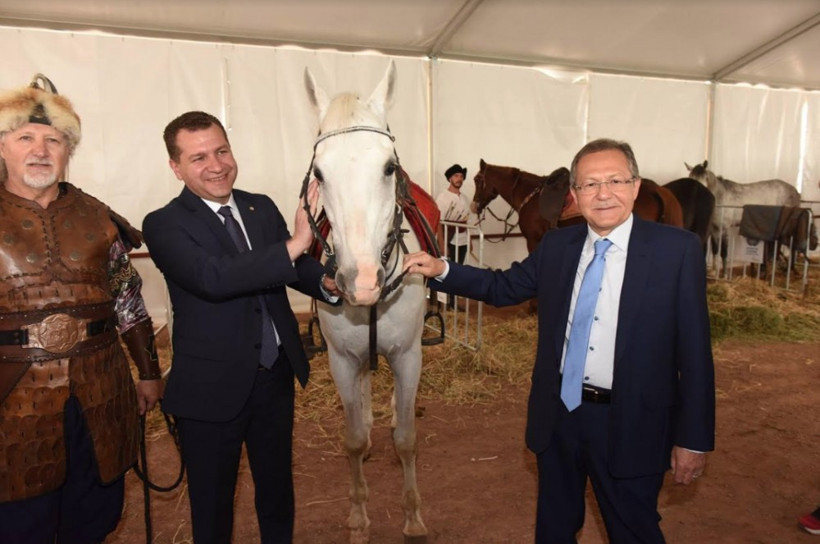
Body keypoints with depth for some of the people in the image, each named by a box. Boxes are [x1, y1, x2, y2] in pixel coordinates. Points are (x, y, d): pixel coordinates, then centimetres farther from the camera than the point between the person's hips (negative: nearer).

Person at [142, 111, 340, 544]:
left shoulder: (262, 207, 3)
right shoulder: (163, 225, -13)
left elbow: (293, 268, 7)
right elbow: (212, 277, -31)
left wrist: (325, 281, -15)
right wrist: (295, 242, -37)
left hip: (276, 376, 5)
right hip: (211, 387, -4)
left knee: (277, 485, 23)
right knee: (213, 499, 17)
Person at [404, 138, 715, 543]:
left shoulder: (677, 250, -10)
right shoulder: (556, 245, 2)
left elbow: (694, 349, -9)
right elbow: (503, 287, 10)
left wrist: (694, 439, -8)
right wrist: (440, 269, -4)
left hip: (630, 424, -3)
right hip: (558, 414, 4)